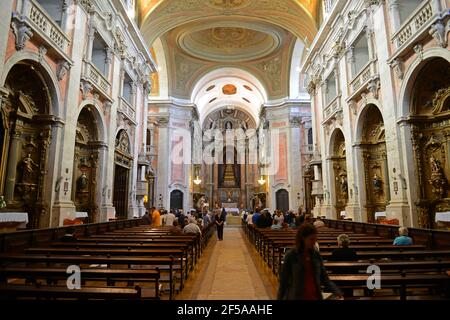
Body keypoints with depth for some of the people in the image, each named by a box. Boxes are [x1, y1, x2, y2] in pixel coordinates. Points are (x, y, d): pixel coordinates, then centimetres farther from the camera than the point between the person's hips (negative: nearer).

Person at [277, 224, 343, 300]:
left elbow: (324, 278, 4)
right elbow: (283, 282, -6)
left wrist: (337, 292, -10)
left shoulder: (316, 255, 2)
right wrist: (280, 298, -5)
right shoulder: (290, 256, -11)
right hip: (295, 297, -4)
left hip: (315, 297, 4)